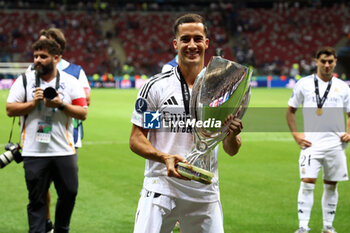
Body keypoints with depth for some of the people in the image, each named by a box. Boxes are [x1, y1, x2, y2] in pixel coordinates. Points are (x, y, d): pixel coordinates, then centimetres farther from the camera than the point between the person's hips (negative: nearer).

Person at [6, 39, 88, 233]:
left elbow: (83, 113, 0)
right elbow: (10, 109, 0)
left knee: (69, 193, 7)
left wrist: (61, 105, -15)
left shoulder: (70, 82, 5)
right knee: (37, 199, 1)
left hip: (64, 151, 1)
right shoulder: (24, 80, 4)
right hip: (34, 152, -1)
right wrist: (33, 103, -13)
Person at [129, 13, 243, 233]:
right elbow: (136, 139, -1)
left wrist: (232, 136, -15)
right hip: (161, 188, -3)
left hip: (205, 191, 3)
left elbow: (231, 151, 8)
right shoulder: (156, 86, -1)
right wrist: (164, 157, -19)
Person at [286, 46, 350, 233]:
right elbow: (290, 110, 10)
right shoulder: (304, 84, 2)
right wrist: (296, 134, -1)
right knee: (307, 182, -13)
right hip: (311, 142, -2)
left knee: (331, 185, 8)